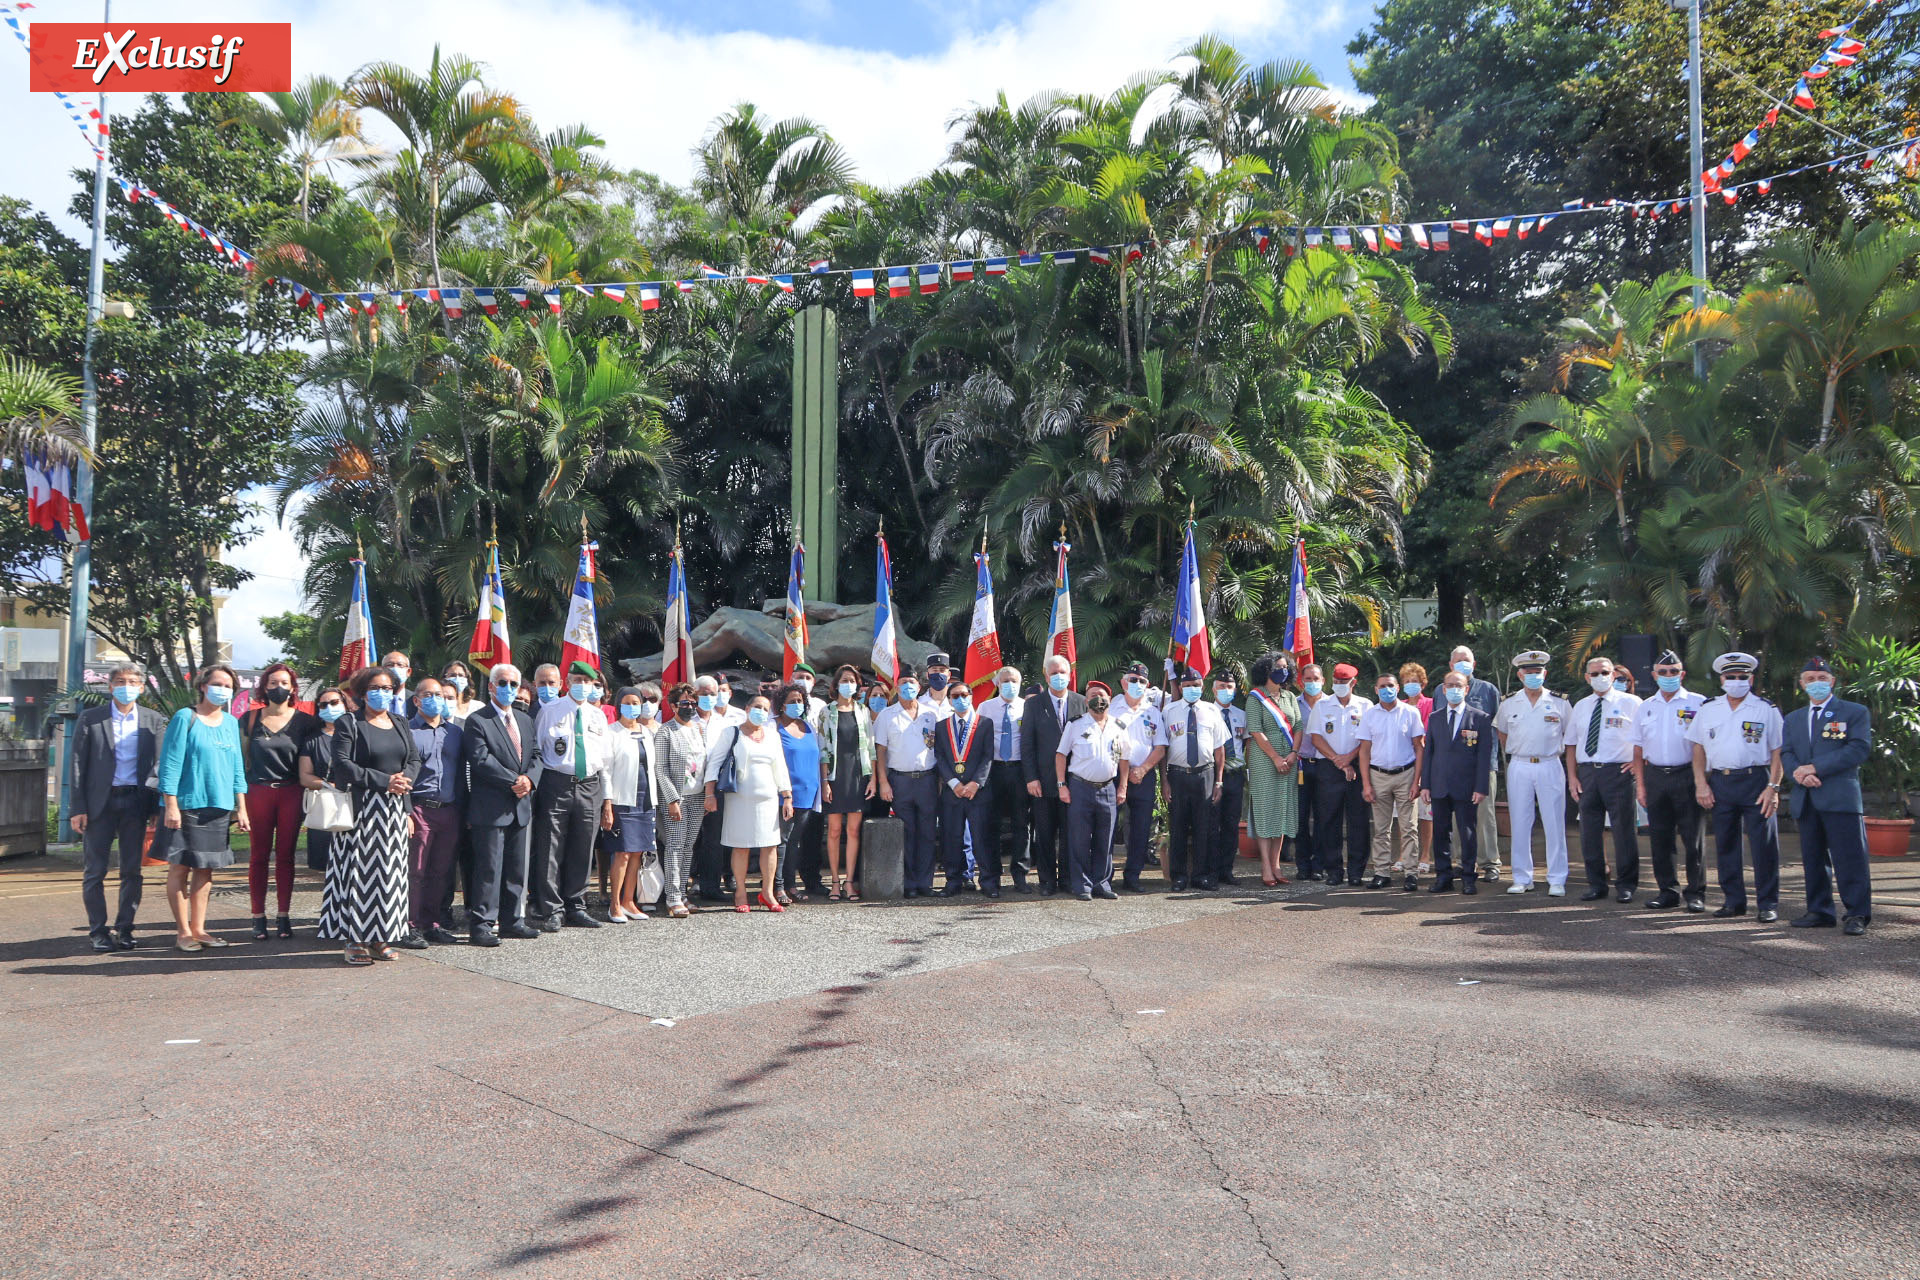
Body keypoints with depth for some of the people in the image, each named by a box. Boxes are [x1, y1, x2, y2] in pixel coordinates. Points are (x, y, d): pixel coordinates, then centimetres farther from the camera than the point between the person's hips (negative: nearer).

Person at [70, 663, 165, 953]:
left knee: (132, 871, 4)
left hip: (136, 801, 1)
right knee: (94, 872, 2)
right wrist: (78, 807, -5)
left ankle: (124, 929, 14)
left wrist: (157, 807, 0)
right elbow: (77, 763, 2)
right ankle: (99, 931, 11)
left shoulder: (154, 720, 6)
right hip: (100, 802, -1)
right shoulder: (90, 718, 3)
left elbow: (160, 764, 7)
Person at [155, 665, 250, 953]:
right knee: (181, 867, 1)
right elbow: (170, 763, -8)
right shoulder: (185, 718, -5)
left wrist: (240, 807, 10)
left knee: (205, 869, 8)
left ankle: (198, 928, 15)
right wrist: (171, 806, -13)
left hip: (220, 807, 5)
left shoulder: (231, 723, 12)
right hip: (187, 806, -5)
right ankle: (183, 932, 8)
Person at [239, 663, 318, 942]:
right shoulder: (250, 718, 5)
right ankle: (259, 918, 9)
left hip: (291, 793, 0)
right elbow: (243, 758, 8)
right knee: (259, 856, 2)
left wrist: (308, 789, -2)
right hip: (258, 791, 0)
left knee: (285, 856, 4)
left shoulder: (304, 721, 3)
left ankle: (284, 916, 11)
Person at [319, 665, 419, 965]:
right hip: (362, 810, -5)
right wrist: (384, 781, -17)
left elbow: (414, 759, 13)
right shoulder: (349, 725, -2)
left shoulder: (401, 725, 16)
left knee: (389, 872, 5)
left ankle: (378, 938, 12)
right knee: (360, 871, -5)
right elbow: (342, 765, -12)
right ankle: (354, 940, 0)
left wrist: (404, 779, -9)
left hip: (395, 809, 5)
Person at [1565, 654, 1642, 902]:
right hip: (1586, 772, 4)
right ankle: (1596, 884, 15)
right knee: (1589, 829, 6)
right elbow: (1571, 743, 14)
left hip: (1619, 772, -4)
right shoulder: (1580, 707, 14)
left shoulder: (1631, 703, 3)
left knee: (1623, 829, -2)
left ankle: (1626, 884, 9)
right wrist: (1572, 776, 6)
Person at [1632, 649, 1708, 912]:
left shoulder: (1697, 704, 1)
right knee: (1659, 838, 7)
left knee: (1692, 837, -1)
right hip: (1655, 776, 4)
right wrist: (1640, 784, 6)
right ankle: (1668, 891, 16)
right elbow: (1638, 749, 13)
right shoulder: (1646, 707, 12)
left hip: (1686, 775, -4)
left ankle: (1696, 893, 8)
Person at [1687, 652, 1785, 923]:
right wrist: (1701, 784, 2)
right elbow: (1698, 748, 11)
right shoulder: (1708, 709, 11)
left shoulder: (1766, 710, 2)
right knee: (1725, 844, 8)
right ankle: (1733, 901, 18)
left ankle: (1768, 904, 6)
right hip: (1720, 782, 3)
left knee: (1764, 845, -3)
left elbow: (1778, 752, -1)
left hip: (1756, 781, -3)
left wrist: (1773, 788, -10)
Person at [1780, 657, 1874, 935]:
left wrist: (1815, 768, -13)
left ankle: (1858, 915, -1)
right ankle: (1819, 912, 15)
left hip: (1841, 797, -5)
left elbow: (1859, 749, -8)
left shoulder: (1855, 712, 6)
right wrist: (1798, 773, -13)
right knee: (1813, 858, 8)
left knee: (1850, 858, -6)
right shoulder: (1793, 719, 20)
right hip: (1806, 799, 5)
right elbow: (1785, 753, 10)